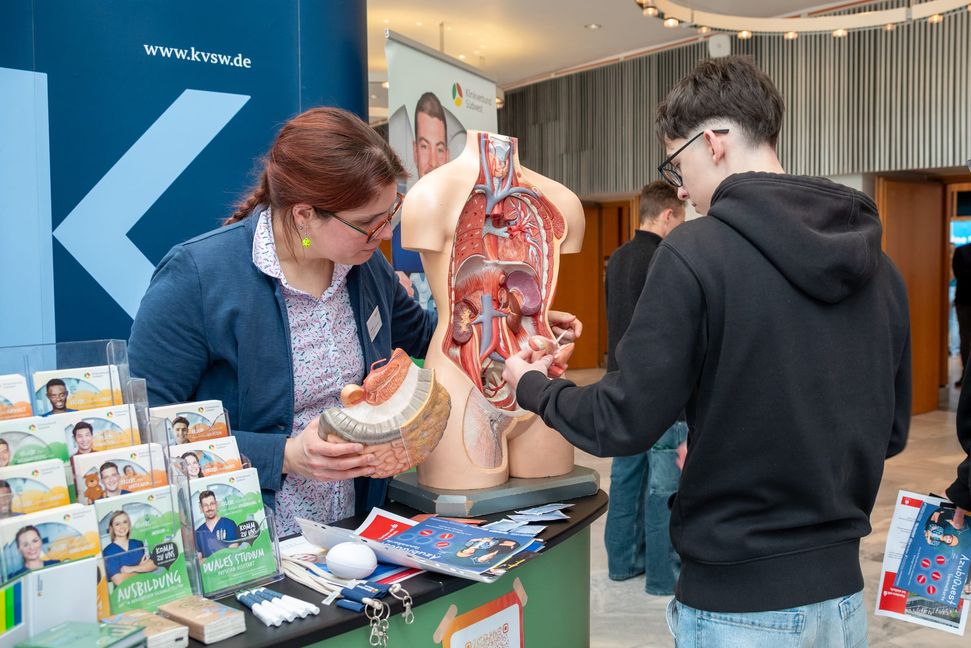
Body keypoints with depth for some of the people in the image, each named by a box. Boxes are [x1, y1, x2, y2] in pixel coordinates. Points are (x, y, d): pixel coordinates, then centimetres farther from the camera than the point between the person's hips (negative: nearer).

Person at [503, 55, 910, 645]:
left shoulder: (697, 251, -18)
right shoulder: (878, 264, 1)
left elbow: (625, 423, -16)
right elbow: (891, 429, 9)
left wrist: (532, 386, 3)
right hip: (840, 590, 6)